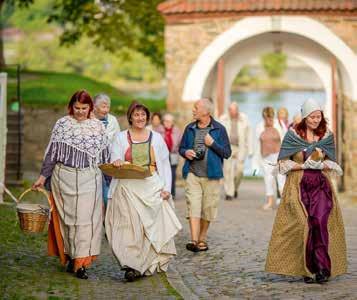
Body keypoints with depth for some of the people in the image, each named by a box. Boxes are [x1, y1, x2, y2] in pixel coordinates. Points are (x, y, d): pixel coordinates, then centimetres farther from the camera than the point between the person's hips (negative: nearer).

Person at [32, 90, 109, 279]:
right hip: (64, 177, 0)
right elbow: (52, 153, 4)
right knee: (67, 217, 3)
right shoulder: (62, 124, 4)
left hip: (89, 179, 0)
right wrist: (43, 177, 1)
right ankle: (70, 256, 15)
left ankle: (80, 262, -5)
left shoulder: (98, 127, 8)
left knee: (85, 217, -6)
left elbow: (105, 156, 13)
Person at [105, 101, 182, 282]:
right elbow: (114, 160, 2)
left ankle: (144, 265, 2)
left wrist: (166, 188, 1)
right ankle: (132, 266, -11)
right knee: (130, 225, -11)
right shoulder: (121, 138, 9)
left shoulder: (156, 138, 12)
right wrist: (116, 162, -23)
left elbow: (165, 164, 11)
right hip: (128, 188, -1)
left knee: (153, 226, -5)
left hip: (152, 188, 1)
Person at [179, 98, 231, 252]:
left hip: (211, 175, -1)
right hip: (192, 174, 1)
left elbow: (227, 153, -1)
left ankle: (202, 240, 22)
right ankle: (194, 241, -17)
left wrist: (213, 143, -14)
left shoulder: (219, 129, -1)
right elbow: (181, 148, 18)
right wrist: (185, 152, -5)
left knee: (208, 209, 6)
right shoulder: (190, 128, 9)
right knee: (193, 206, -12)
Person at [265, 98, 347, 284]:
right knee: (303, 224, -9)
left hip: (321, 185, 1)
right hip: (299, 186, -1)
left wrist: (320, 165, -11)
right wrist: (304, 165, -13)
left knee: (321, 221, -17)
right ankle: (306, 270, 1)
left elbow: (332, 164, 10)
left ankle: (322, 267, -17)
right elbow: (283, 163, -1)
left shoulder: (327, 136, 9)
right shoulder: (293, 135, 2)